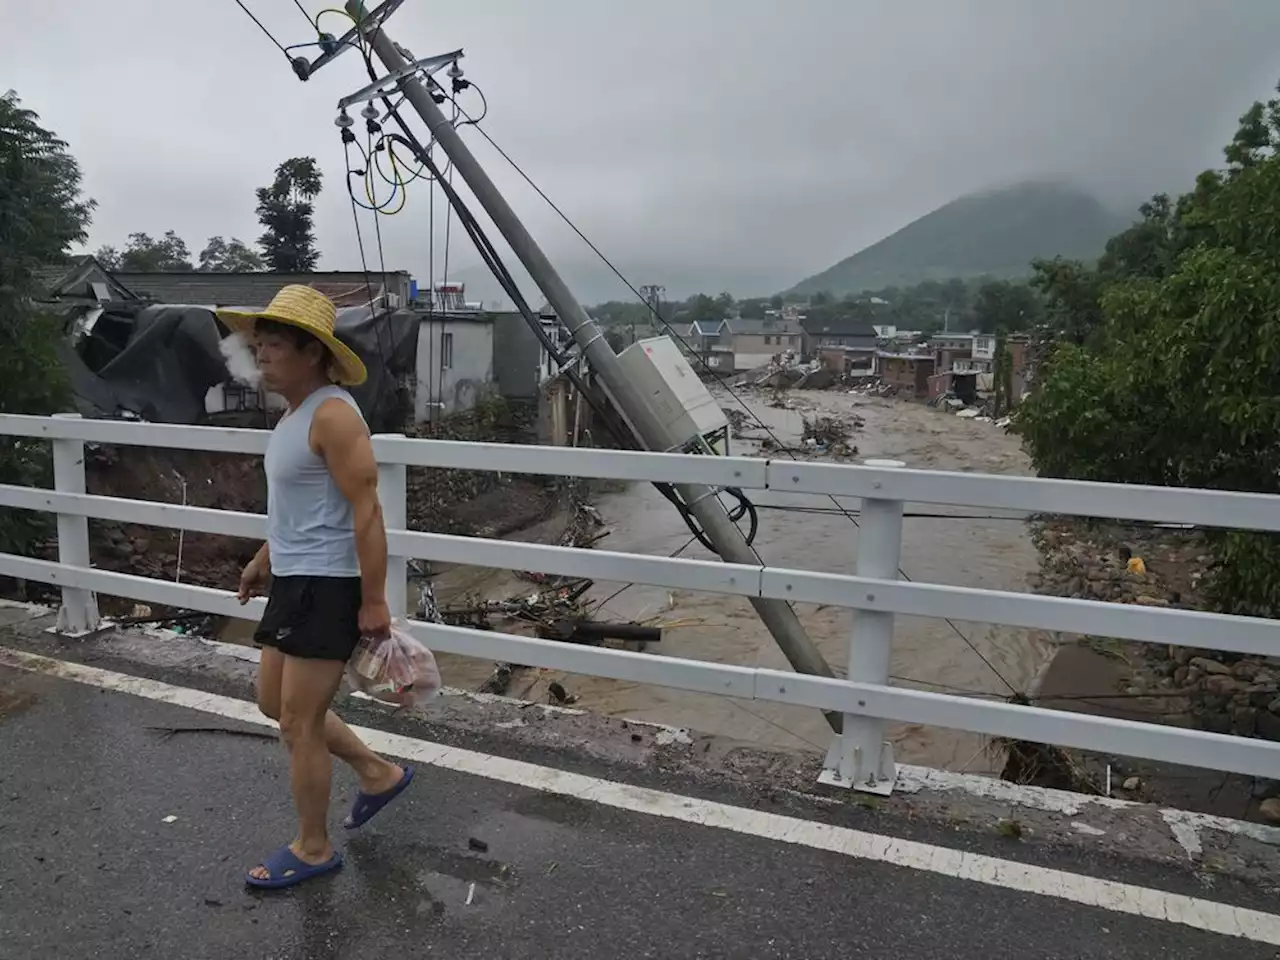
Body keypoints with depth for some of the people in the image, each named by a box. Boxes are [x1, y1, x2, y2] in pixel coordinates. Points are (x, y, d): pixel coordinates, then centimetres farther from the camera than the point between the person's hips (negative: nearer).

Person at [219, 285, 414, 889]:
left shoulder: (332, 415, -20)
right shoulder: (295, 410, 12)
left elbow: (366, 512, -23)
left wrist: (373, 601, -22)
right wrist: (264, 558, 27)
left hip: (327, 588, -10)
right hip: (293, 580, 10)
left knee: (299, 722, 2)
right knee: (275, 702, 20)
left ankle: (313, 849, 22)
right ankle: (379, 773, 34)